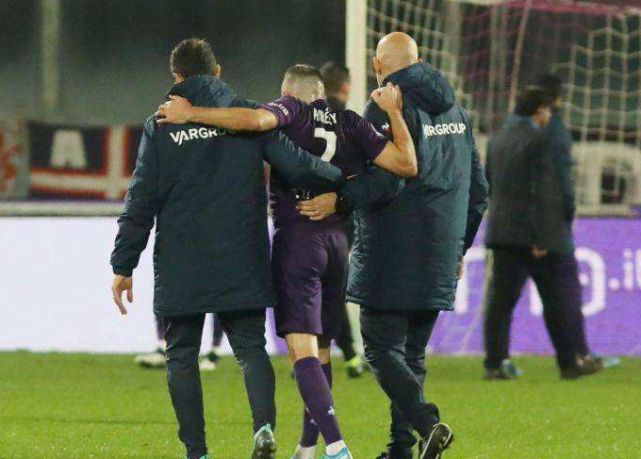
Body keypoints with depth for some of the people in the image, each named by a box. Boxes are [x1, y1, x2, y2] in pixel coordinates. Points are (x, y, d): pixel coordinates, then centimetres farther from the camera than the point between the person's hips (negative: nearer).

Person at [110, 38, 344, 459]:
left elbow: (142, 201, -1)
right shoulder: (249, 116, 2)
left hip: (180, 266, -1)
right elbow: (296, 164, -3)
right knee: (251, 346, 8)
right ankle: (264, 425, -17)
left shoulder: (160, 126, 0)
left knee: (182, 354, 8)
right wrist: (341, 177, 15)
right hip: (241, 265, 1)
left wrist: (124, 266, 3)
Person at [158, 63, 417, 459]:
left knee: (303, 350, -11)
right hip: (338, 241, 5)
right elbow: (407, 164, 6)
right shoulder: (350, 124, 11)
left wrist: (190, 113, -16)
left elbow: (255, 119, -23)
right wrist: (395, 112, 17)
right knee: (321, 348, 16)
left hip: (297, 240, -5)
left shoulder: (292, 110, 0)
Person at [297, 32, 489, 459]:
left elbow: (389, 178, -22)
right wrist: (459, 246, 27)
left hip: (391, 256, -7)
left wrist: (340, 200, -29)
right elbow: (478, 188, 19)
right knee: (412, 353, 13)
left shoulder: (387, 106, -8)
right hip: (438, 258, 7)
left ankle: (427, 423, -24)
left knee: (382, 349, -6)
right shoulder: (455, 111, 16)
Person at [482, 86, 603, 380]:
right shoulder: (544, 142, -12)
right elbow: (542, 190, -18)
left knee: (500, 298, 4)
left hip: (502, 233, 7)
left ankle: (494, 364, -2)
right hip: (543, 233, -7)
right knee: (561, 297, 4)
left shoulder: (497, 141, 12)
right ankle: (571, 362, 7)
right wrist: (541, 238, -18)